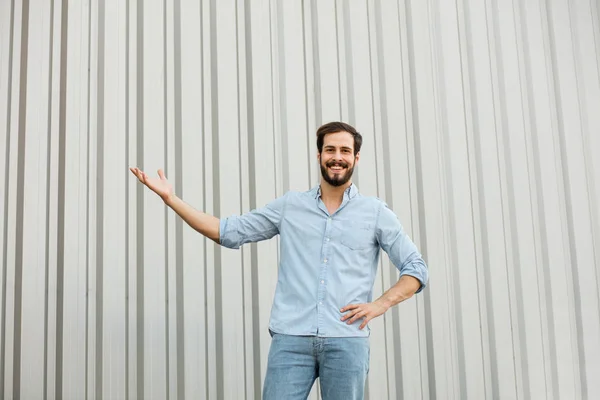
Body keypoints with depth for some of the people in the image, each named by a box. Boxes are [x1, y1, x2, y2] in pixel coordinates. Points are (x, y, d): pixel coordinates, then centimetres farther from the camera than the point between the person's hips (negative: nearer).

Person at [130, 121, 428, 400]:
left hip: (346, 341, 0)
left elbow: (416, 269, 11)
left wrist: (380, 304, -5)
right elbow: (230, 232, 10)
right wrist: (170, 198, 5)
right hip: (290, 338, 1)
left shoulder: (376, 213, 9)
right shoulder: (289, 206, 12)